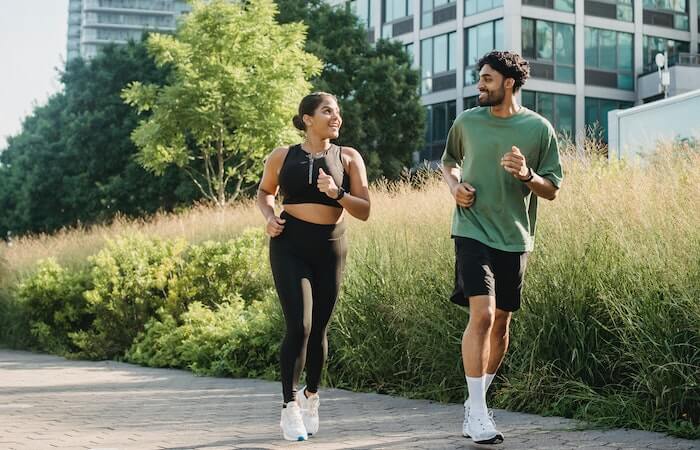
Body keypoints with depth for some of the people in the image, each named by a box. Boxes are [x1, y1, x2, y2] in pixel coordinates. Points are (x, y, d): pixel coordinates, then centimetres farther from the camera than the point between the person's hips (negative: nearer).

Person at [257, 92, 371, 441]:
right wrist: (269, 216, 1)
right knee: (299, 326, -14)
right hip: (289, 246, -1)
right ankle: (289, 406, -2)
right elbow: (264, 192, 22)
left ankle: (311, 396, 32)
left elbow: (364, 211, 0)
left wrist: (338, 194, -18)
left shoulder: (348, 158, 5)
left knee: (318, 329, 7)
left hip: (329, 249, 2)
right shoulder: (282, 157, 4)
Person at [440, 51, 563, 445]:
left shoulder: (539, 128, 0)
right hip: (473, 232, -2)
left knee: (501, 322, 9)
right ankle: (477, 413, -10)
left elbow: (552, 190, 3)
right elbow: (449, 162, 22)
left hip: (515, 239, 2)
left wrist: (527, 175, -17)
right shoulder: (467, 123, 4)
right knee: (482, 315, -16)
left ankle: (477, 402, 26)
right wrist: (454, 185, 1)